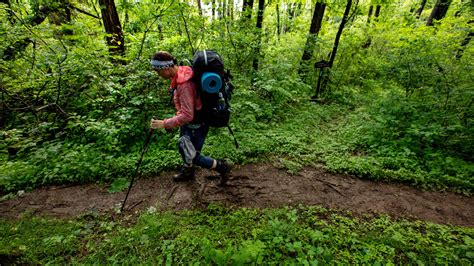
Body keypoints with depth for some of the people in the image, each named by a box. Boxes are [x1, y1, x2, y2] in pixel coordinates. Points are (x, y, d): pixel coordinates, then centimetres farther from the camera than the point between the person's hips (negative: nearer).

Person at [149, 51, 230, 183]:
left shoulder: (184, 84, -32)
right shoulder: (181, 72, -3)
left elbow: (187, 116, -33)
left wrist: (164, 124, -27)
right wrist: (180, 111, 15)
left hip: (196, 125, -9)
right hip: (189, 122, 9)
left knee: (193, 156, 5)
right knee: (183, 147, 26)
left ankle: (222, 167, 20)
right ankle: (187, 172, 49)